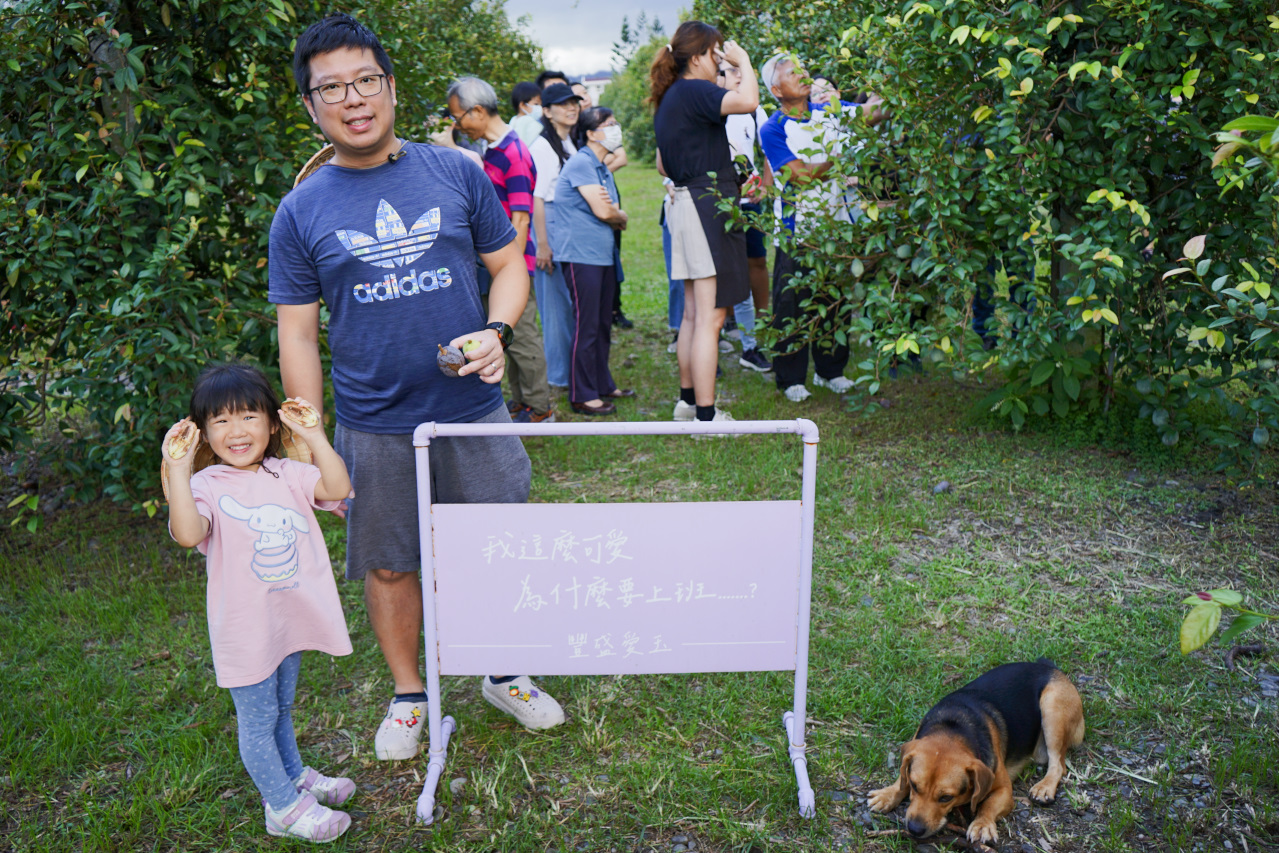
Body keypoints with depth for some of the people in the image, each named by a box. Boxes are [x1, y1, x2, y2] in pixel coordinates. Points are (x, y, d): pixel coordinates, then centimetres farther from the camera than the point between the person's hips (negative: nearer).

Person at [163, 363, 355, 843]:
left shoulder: (287, 474, 0)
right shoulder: (206, 486, -14)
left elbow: (338, 488, -15)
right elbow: (188, 533, -32)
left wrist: (314, 435, -19)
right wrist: (177, 469, -36)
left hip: (290, 618, 5)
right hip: (246, 629, -5)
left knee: (280, 707, 26)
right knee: (257, 720, 9)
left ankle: (294, 776, 46)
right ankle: (283, 806, 25)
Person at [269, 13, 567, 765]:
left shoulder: (456, 174, 1)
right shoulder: (301, 212, 0)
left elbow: (508, 265, 8)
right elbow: (299, 336, 2)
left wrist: (498, 330, -13)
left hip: (474, 411, 1)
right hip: (372, 428, 0)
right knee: (388, 565, 12)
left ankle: (506, 675, 35)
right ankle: (409, 694, 35)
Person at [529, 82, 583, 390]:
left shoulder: (573, 143, 16)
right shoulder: (542, 146, -10)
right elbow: (535, 198, -13)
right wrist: (542, 244, -17)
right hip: (551, 223, -8)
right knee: (556, 301, -3)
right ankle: (558, 375, 6)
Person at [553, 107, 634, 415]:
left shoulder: (603, 168, 18)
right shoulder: (581, 163, -12)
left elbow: (616, 216, 12)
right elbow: (603, 212, -18)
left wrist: (613, 213, -11)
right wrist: (620, 215, 3)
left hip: (603, 255, 9)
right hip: (581, 255, -9)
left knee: (603, 323, 15)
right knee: (586, 326, -5)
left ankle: (603, 385, 26)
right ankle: (582, 396, 2)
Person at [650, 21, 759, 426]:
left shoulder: (668, 99, 18)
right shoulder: (693, 91, -12)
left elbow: (663, 164, 25)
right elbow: (748, 101, -27)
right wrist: (743, 60, -10)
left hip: (684, 205, 10)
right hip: (707, 206, -10)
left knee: (693, 314, 16)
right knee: (709, 318, -8)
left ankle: (688, 399, 25)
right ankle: (706, 415, -4)